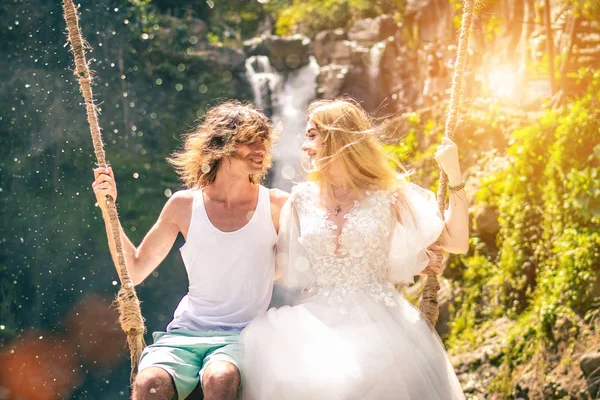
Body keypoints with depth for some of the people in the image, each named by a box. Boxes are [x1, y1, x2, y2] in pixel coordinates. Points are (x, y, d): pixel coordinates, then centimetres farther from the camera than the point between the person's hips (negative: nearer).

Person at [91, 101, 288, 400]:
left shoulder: (276, 206, 2)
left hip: (243, 335, -1)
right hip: (186, 332, 1)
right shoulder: (185, 205, 4)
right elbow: (134, 272, 9)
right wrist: (109, 209, 0)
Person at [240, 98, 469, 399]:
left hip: (377, 321, -1)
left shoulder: (389, 195, 3)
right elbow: (280, 267, 12)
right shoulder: (302, 199, 9)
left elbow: (457, 243, 3)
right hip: (316, 322, 2)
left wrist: (454, 175, -4)